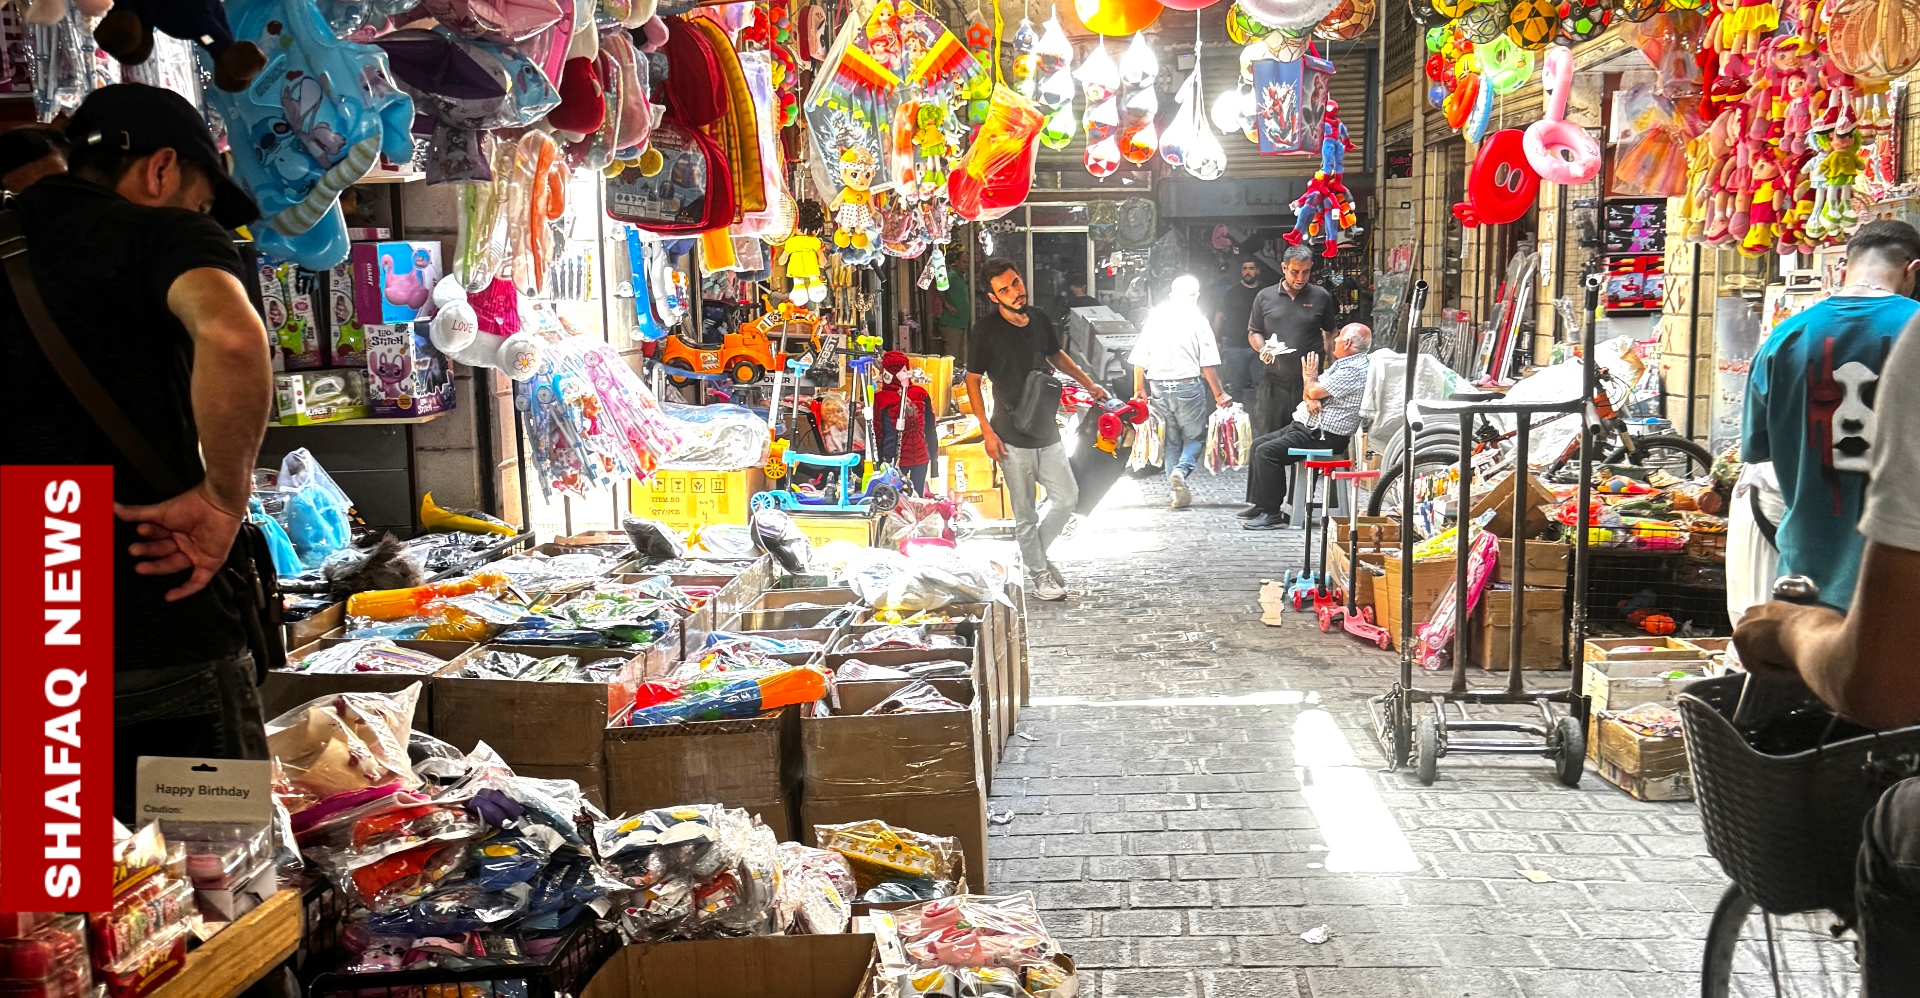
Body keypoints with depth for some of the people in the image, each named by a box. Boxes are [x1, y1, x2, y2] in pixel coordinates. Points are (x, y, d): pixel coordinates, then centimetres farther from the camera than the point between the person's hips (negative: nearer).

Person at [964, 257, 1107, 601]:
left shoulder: (1040, 320, 1)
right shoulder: (986, 330, -13)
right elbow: (972, 380, -7)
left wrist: (1088, 383, 15)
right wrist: (986, 431, -12)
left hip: (1047, 431, 5)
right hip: (1013, 437, -5)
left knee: (1068, 497, 11)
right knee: (1025, 513, 4)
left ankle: (1036, 554, 31)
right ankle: (1038, 575, 21)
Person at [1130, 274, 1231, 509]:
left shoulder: (1155, 318, 5)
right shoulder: (1197, 320, -5)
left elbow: (1139, 360, 6)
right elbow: (1208, 364, -7)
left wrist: (1139, 389, 18)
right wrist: (1219, 393, 0)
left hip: (1159, 387, 3)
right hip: (1187, 386, -3)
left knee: (1171, 440, 13)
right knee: (1195, 436, 9)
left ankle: (1176, 491, 9)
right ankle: (1180, 471, -18)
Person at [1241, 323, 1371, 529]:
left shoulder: (1355, 370, -17)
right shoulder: (1342, 364, 17)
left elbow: (1316, 391, -20)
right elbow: (1311, 392, 15)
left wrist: (1309, 378, 3)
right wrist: (1311, 399, -9)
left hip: (1323, 435, -11)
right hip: (1306, 425, 11)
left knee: (1267, 451, -22)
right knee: (1258, 445, 8)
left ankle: (1272, 512, -15)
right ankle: (1259, 504, 12)